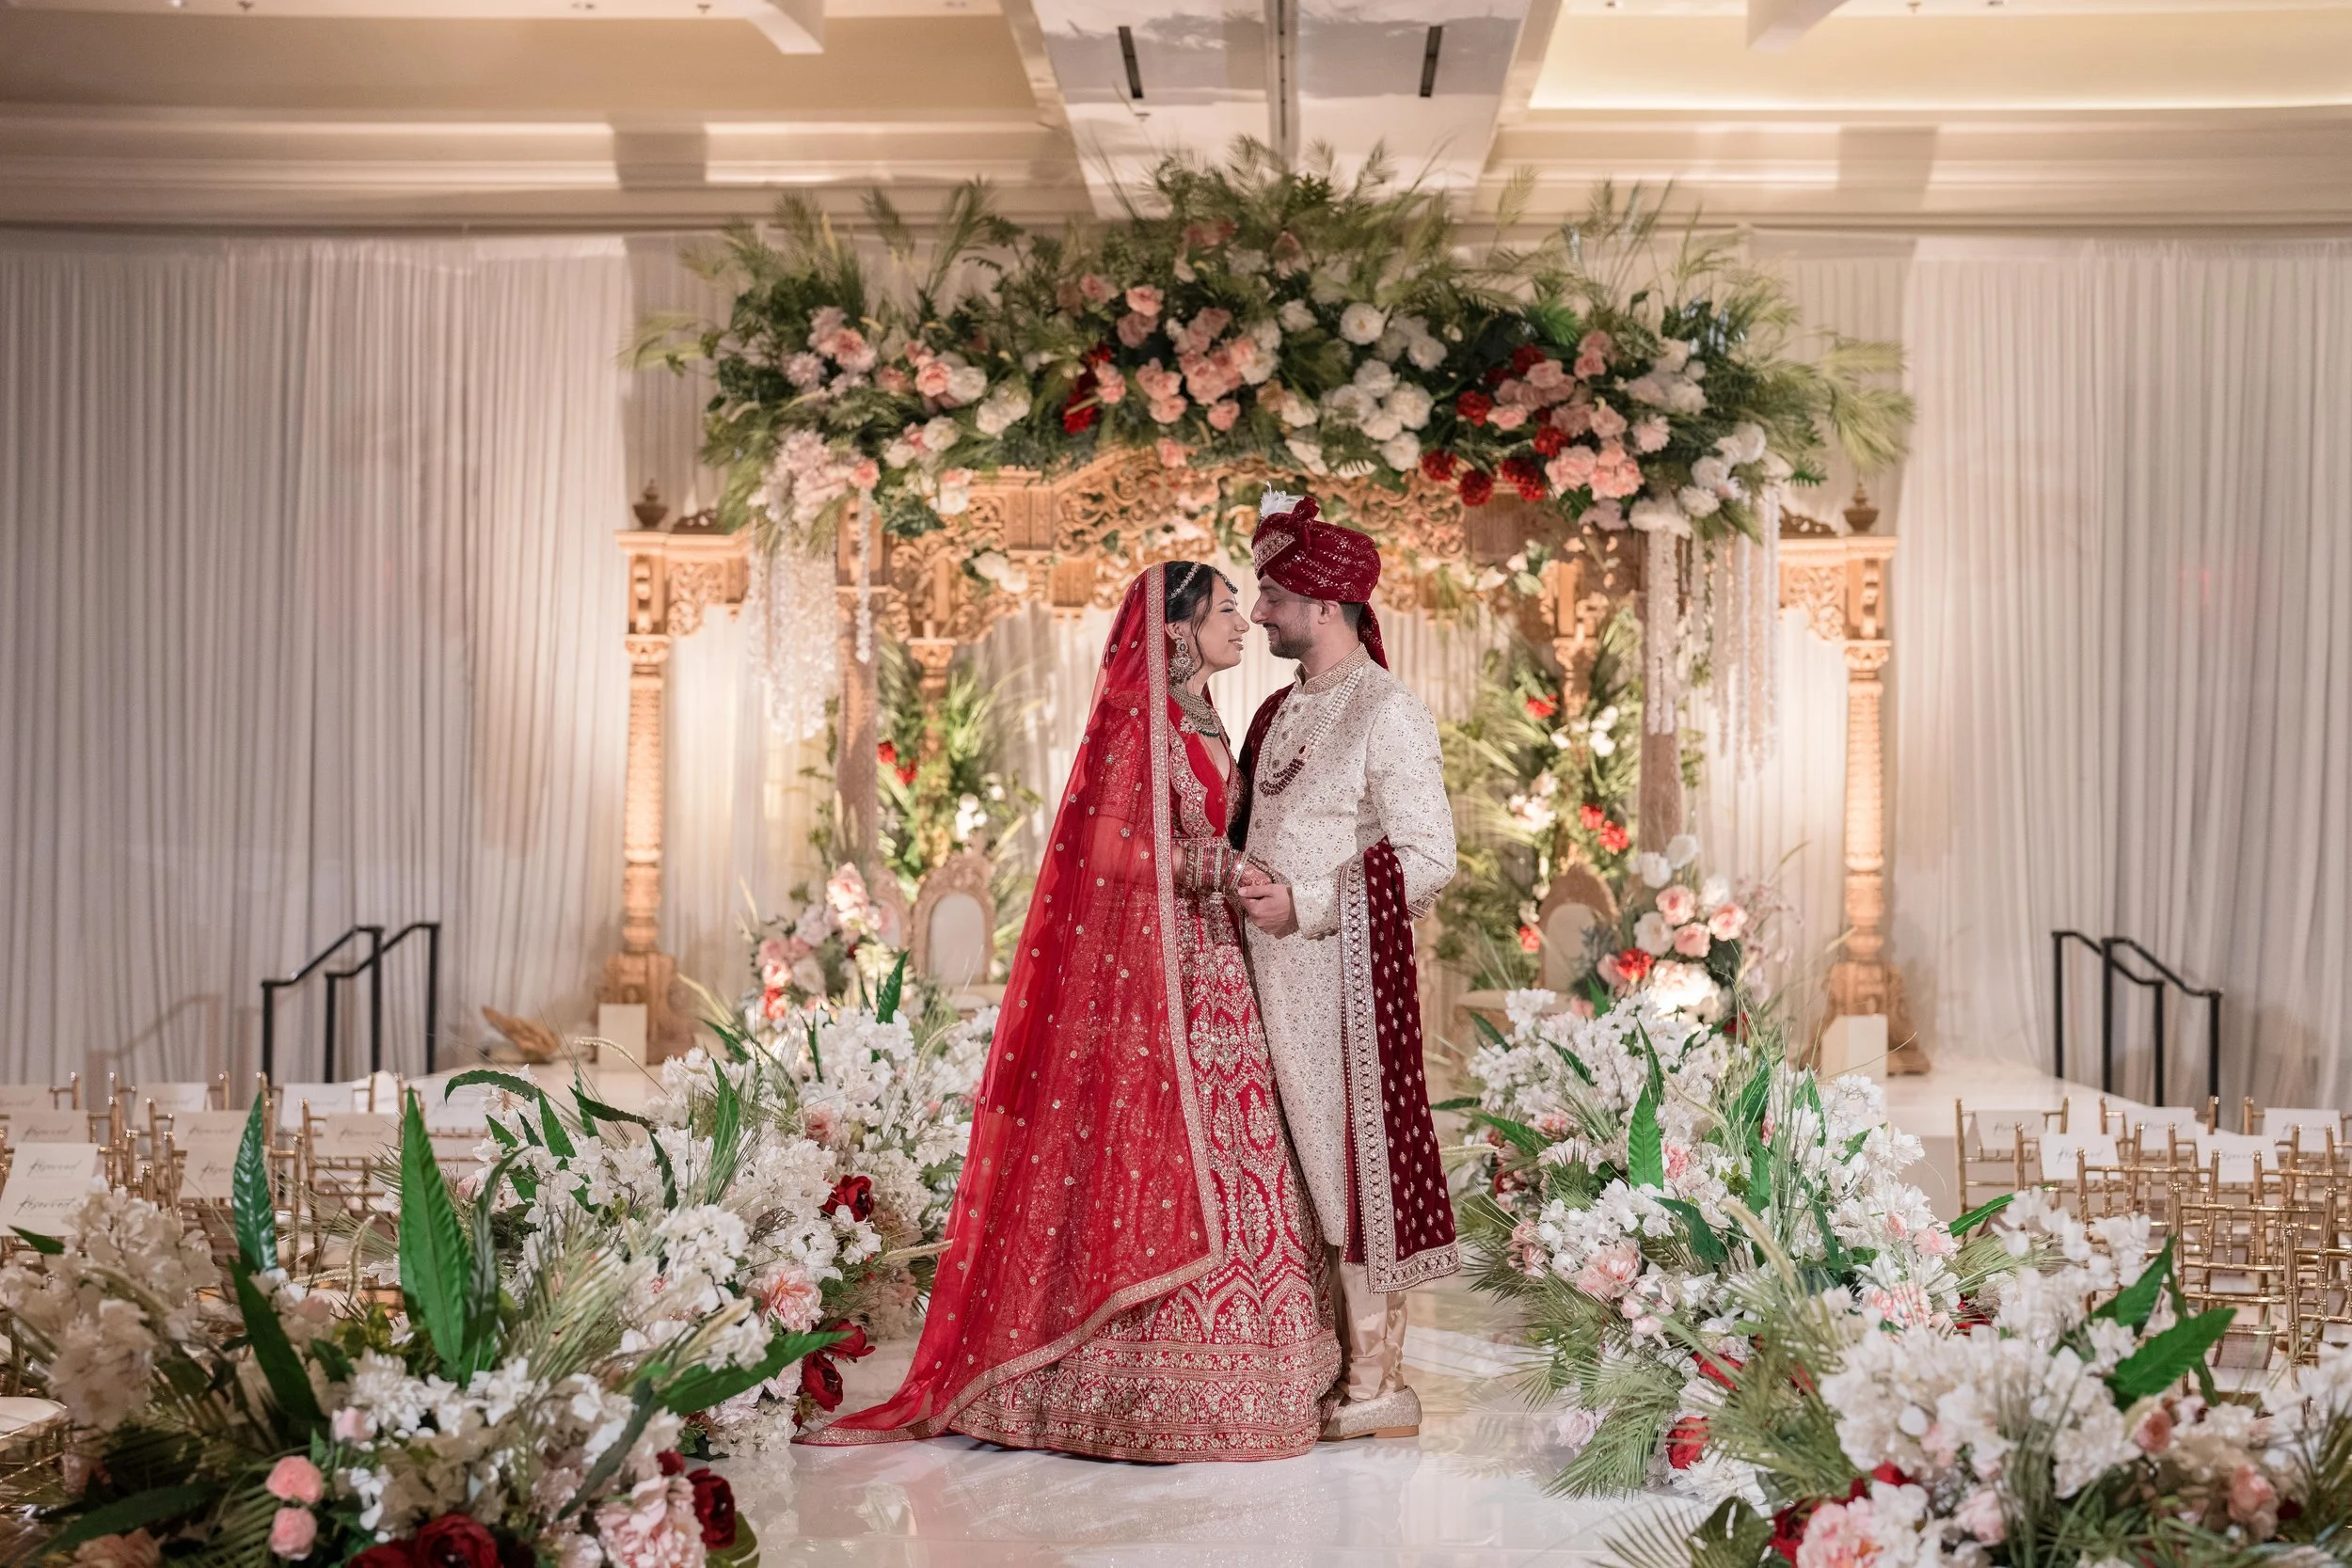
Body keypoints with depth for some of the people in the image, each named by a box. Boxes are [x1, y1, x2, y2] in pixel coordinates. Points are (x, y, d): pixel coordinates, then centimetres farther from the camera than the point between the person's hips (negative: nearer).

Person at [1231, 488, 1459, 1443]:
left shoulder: (1387, 712, -8)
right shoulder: (1283, 711, 16)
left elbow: (1428, 858, -13)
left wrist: (1303, 903, -15)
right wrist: (1246, 883, 5)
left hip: (1347, 970, -8)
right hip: (1277, 972, 8)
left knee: (1351, 1151, -3)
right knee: (1304, 1163, 8)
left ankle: (1380, 1383, 5)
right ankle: (1337, 1361, 16)